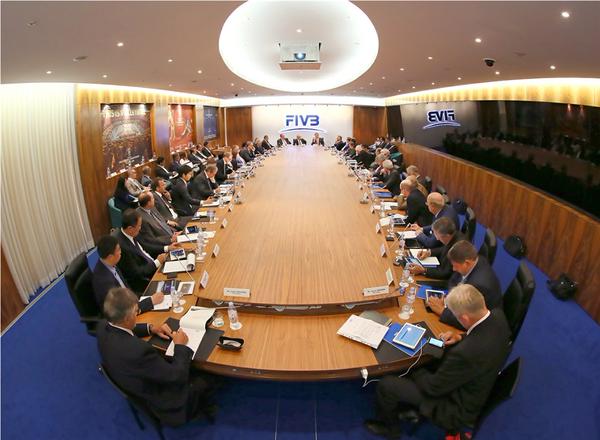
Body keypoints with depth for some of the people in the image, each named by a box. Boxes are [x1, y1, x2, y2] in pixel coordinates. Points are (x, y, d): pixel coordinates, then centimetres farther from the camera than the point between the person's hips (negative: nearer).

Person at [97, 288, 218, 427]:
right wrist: (180, 345, -16)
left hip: (134, 387, 8)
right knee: (207, 381, 13)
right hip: (158, 399, -7)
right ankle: (200, 408, 42)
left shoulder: (103, 326, -19)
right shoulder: (138, 350, -43)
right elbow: (177, 376, -31)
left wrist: (151, 328, -4)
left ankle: (199, 406, 40)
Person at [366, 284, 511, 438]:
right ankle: (412, 409, 36)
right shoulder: (497, 315, -18)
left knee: (385, 384, 0)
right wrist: (460, 337, -8)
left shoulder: (466, 353, -42)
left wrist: (415, 373, -5)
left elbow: (433, 387, -24)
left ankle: (389, 426, 31)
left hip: (459, 407, -8)